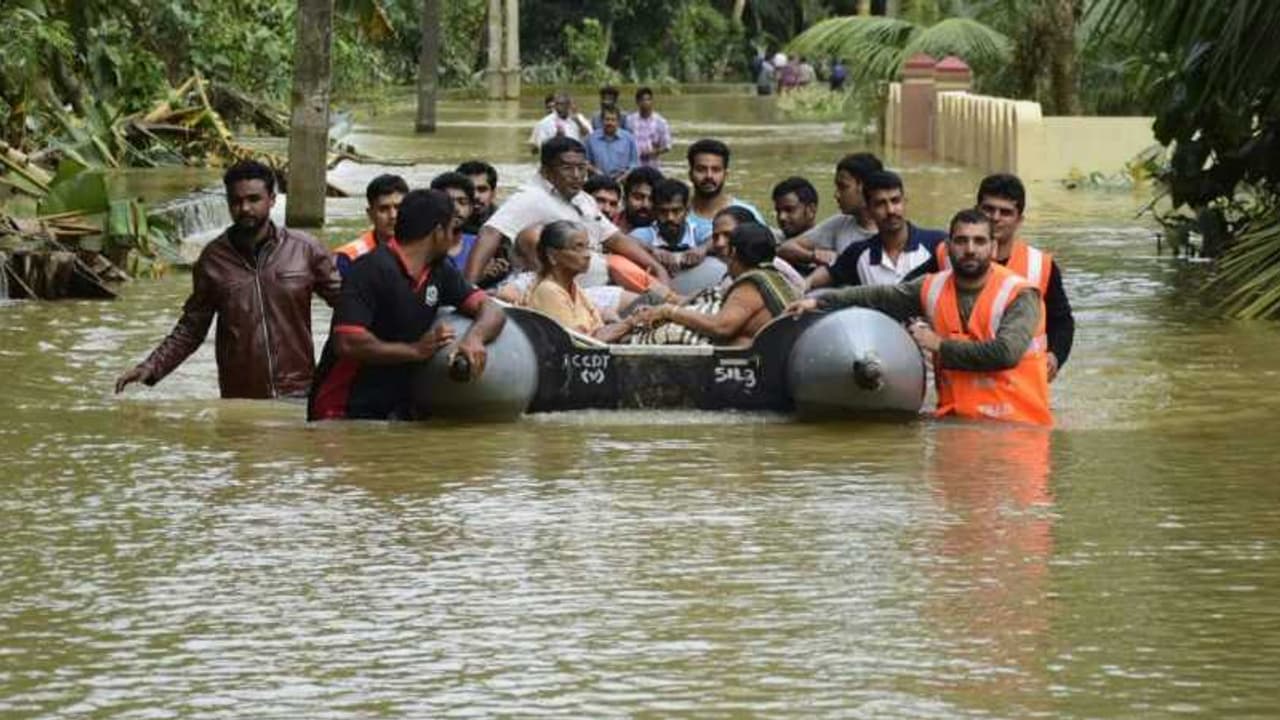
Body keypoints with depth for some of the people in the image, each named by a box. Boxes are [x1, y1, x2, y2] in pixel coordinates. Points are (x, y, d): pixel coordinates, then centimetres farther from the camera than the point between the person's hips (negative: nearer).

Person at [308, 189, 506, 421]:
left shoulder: (440, 271, 8)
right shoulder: (372, 271, -15)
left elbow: (490, 309, 7)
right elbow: (346, 343, -24)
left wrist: (474, 337, -17)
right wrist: (416, 350, -20)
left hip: (395, 410, 7)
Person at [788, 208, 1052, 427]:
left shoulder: (1020, 295, -7)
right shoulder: (933, 289, 11)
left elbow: (1005, 353, -19)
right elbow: (879, 297, 16)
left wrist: (941, 346, -9)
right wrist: (819, 302, 7)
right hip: (955, 420, 5)